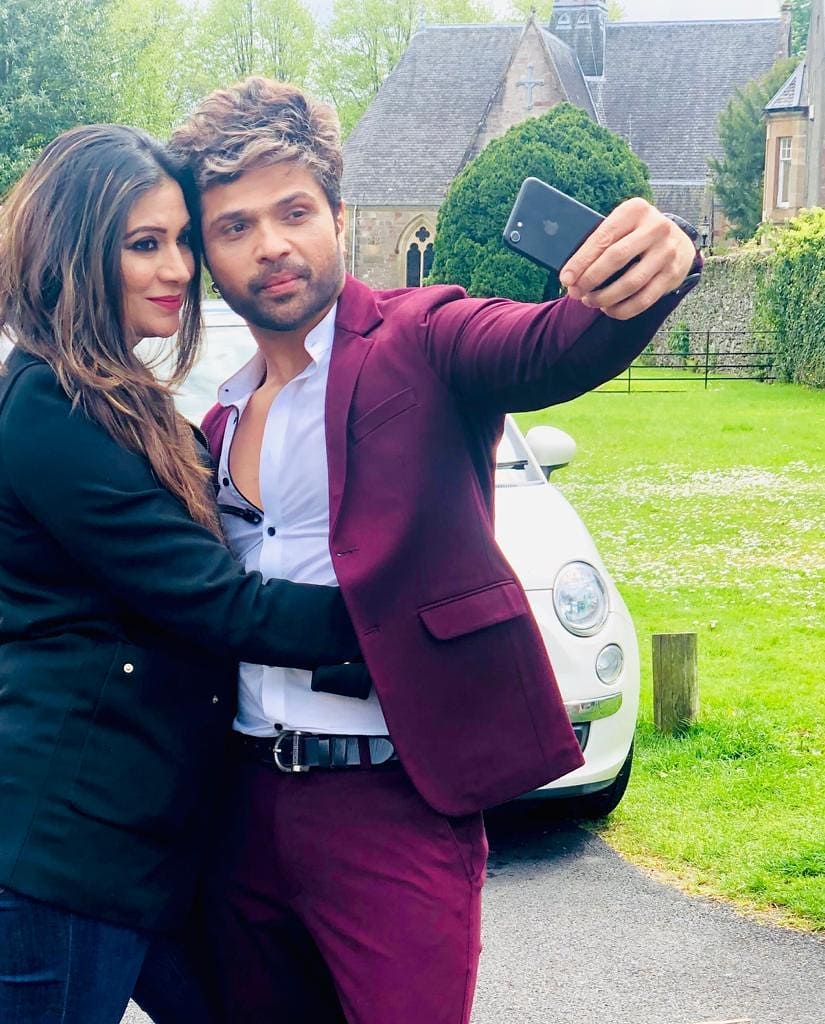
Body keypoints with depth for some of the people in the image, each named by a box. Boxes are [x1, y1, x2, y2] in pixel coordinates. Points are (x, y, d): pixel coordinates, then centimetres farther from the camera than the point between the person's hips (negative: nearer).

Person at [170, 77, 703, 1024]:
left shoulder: (418, 343, -5)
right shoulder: (220, 418, 14)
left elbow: (554, 346, -25)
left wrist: (656, 272, -46)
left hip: (392, 803, -6)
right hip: (247, 802, 6)